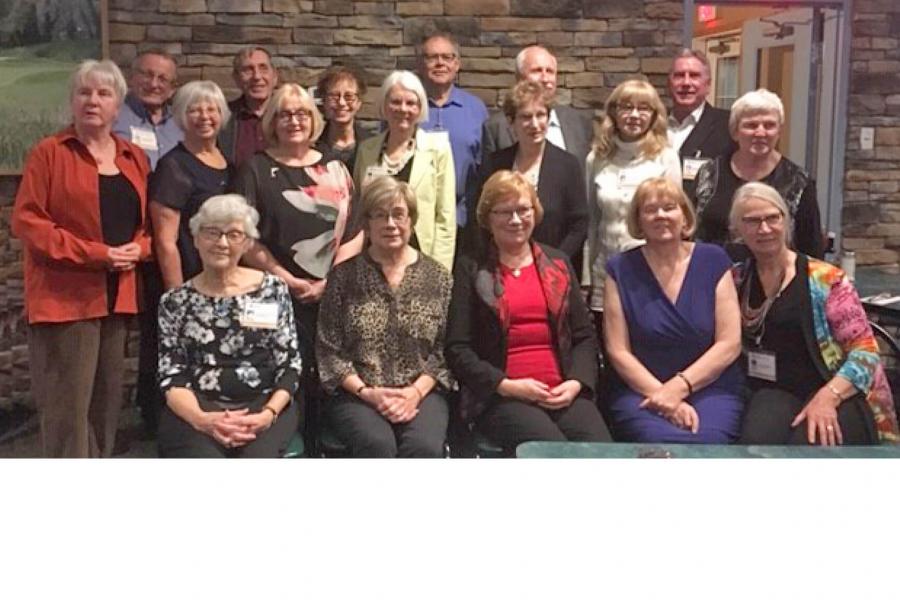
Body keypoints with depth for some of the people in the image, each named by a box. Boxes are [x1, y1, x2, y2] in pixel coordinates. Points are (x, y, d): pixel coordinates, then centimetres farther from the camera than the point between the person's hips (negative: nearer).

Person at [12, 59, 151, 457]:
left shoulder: (135, 158, 12)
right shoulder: (49, 153, -4)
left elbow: (148, 222, 18)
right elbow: (26, 221, -10)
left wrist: (139, 249, -5)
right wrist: (94, 253, -16)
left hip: (117, 295, 6)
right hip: (65, 296, -6)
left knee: (107, 399, 13)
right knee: (68, 403, -5)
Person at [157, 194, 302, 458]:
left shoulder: (273, 289, 9)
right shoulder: (175, 301, 10)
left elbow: (290, 365, 6)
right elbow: (171, 376, 5)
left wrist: (269, 414, -13)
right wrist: (201, 418, -16)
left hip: (263, 407, 0)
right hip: (195, 411, 0)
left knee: (257, 454, -30)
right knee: (204, 454, -31)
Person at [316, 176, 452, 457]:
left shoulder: (438, 277, 9)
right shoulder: (344, 276, 6)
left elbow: (445, 350, 4)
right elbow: (328, 350, 3)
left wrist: (416, 392, -11)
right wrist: (366, 392, -10)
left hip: (422, 393, 1)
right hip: (356, 394, -1)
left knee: (424, 445, -31)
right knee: (377, 443, -32)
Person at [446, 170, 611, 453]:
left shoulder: (558, 263, 20)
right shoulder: (471, 269, 9)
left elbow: (585, 336, 16)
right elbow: (456, 348, 1)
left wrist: (577, 382, -3)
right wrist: (506, 385, -11)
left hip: (562, 394, 3)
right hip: (499, 397, -3)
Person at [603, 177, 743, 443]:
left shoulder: (713, 260, 5)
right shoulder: (621, 269, 3)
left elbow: (729, 344, 0)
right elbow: (618, 351, -1)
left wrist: (679, 387, -11)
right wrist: (662, 396, -13)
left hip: (711, 388, 1)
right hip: (641, 391, -1)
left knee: (705, 440, -32)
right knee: (661, 441, -33)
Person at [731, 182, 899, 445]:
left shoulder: (825, 279, -1)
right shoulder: (735, 281, 10)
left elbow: (865, 349, -4)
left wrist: (827, 397, -18)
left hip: (834, 398, -1)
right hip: (772, 393, 2)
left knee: (805, 449, -32)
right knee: (757, 441, -31)